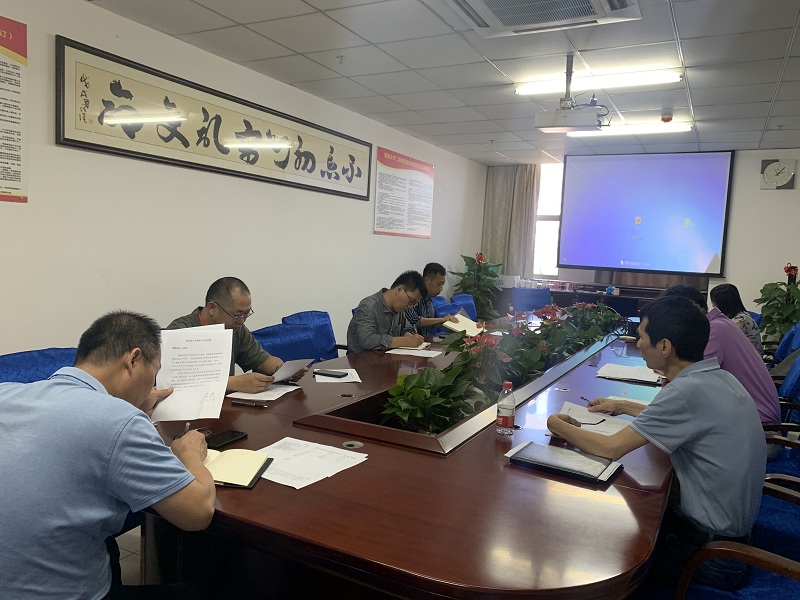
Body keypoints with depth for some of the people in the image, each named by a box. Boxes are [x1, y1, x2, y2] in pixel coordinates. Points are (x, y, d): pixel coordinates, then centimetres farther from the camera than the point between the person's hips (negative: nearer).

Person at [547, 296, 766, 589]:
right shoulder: (718, 377, -1)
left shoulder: (688, 390, -29)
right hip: (737, 518, 8)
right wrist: (625, 406, 15)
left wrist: (558, 426, -11)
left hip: (711, 539, -8)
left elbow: (611, 448, -26)